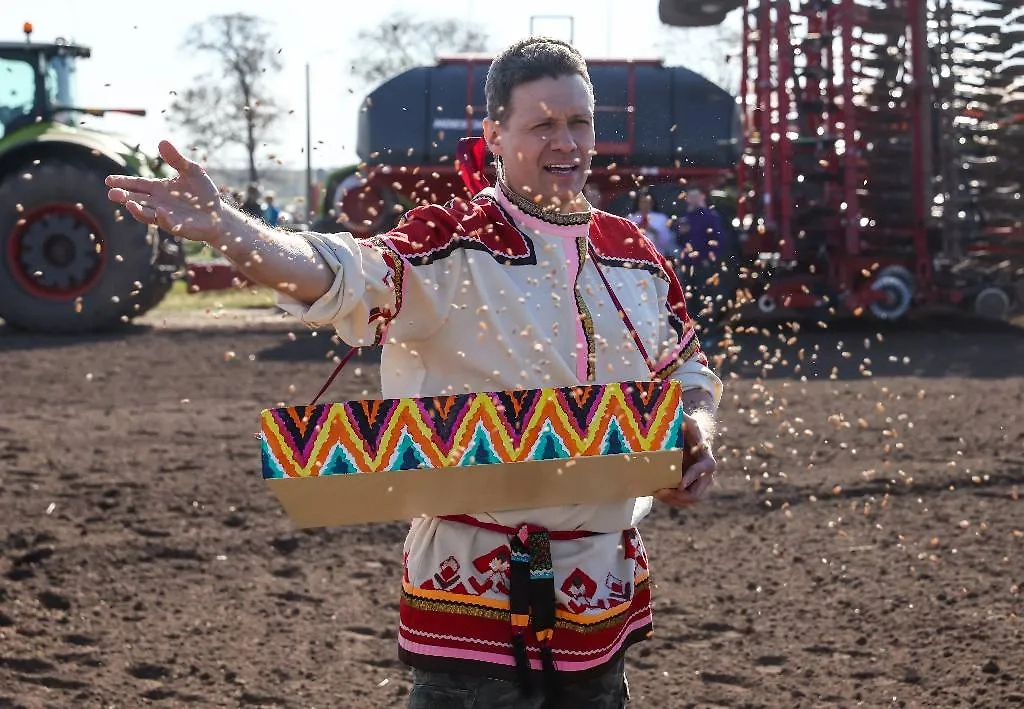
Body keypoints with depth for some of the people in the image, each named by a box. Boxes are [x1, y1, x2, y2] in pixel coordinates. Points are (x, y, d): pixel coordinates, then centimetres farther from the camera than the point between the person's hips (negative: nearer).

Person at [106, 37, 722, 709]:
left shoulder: (632, 252, 7)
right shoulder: (454, 244, -11)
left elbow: (688, 372, 19)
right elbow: (340, 275, -29)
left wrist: (696, 439, -3)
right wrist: (220, 224, -47)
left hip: (608, 584, 6)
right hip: (478, 585, -6)